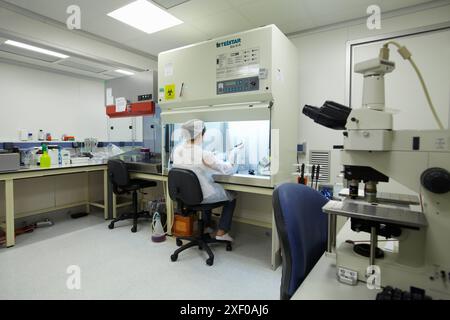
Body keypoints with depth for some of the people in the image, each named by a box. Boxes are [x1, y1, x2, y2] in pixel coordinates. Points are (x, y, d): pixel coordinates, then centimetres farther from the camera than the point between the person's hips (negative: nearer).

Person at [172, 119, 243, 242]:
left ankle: (205, 226, 44)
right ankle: (221, 232, 21)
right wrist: (234, 151, -5)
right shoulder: (204, 155, -28)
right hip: (201, 197, -6)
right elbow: (228, 169, -18)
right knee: (232, 196, 19)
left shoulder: (177, 150, -10)